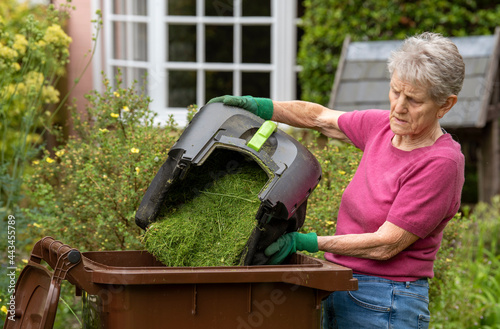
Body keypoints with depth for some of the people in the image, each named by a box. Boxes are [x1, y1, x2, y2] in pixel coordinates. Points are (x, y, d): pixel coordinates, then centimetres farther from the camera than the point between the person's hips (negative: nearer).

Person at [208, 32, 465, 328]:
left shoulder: (441, 163, -16)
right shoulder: (382, 126, 5)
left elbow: (386, 244, -18)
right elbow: (321, 117, 22)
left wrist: (305, 243, -19)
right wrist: (261, 106, 8)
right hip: (336, 292, 7)